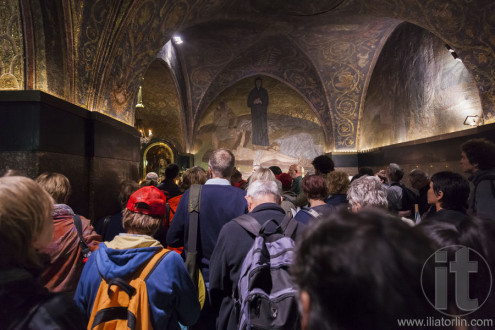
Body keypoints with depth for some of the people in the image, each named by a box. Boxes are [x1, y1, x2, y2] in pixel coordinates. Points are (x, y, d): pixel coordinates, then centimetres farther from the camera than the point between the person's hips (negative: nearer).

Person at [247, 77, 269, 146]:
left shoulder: (264, 91, 7)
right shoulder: (252, 92, 9)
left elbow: (266, 102, 2)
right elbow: (249, 103, 5)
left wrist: (260, 101, -15)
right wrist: (254, 102, -13)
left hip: (263, 112, -1)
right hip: (255, 112, 1)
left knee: (263, 127, -8)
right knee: (256, 127, -5)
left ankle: (264, 143, -8)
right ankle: (256, 143, -3)